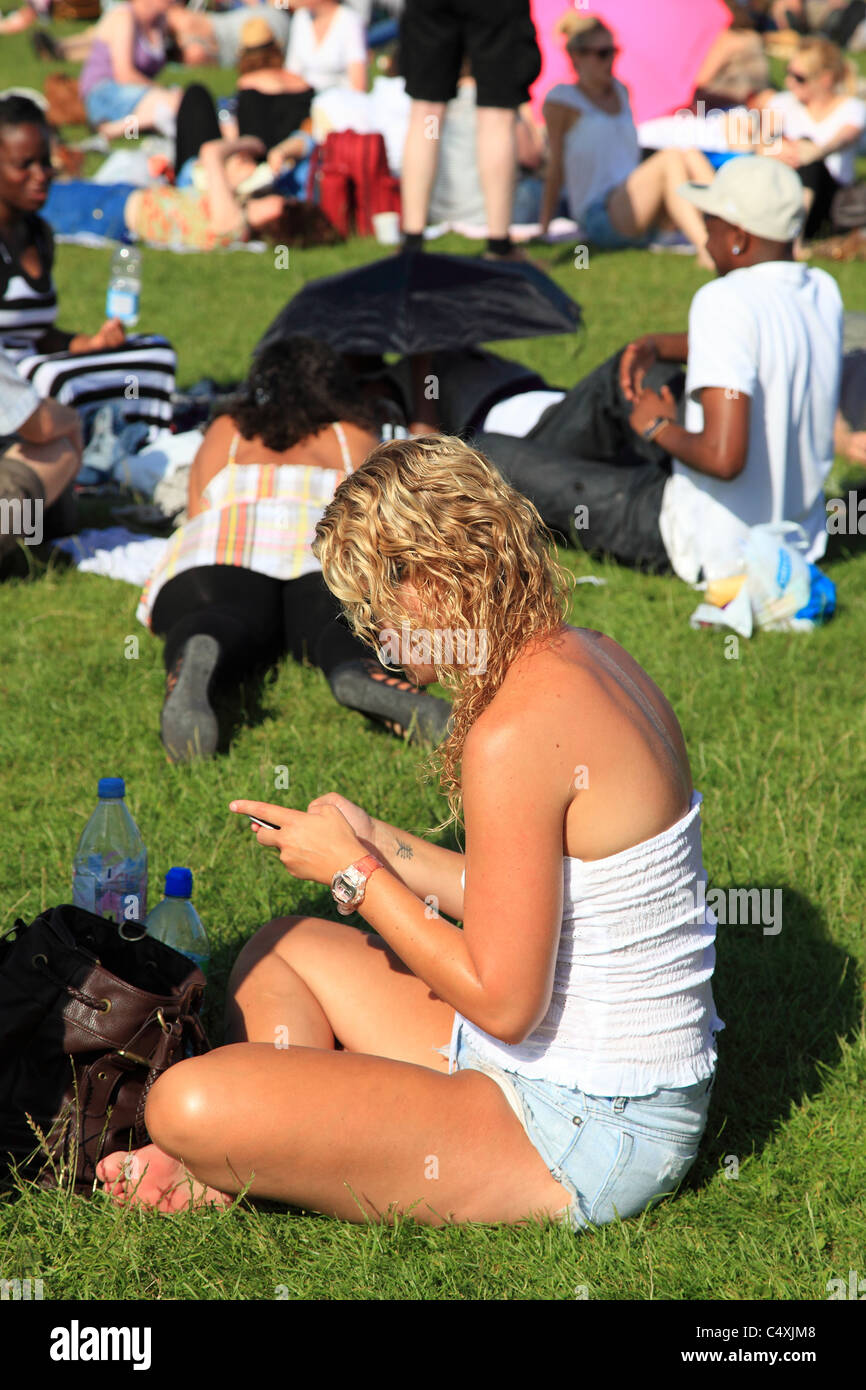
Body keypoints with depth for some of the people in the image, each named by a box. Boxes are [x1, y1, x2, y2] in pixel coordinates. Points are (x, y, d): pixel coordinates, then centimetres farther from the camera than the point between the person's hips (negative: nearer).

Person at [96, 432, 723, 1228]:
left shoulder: (516, 735, -24)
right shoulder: (591, 659, 6)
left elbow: (502, 1001, -21)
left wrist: (354, 874, -10)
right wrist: (381, 846, 11)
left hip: (581, 1141, -10)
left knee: (189, 1104, -23)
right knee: (281, 951, 23)